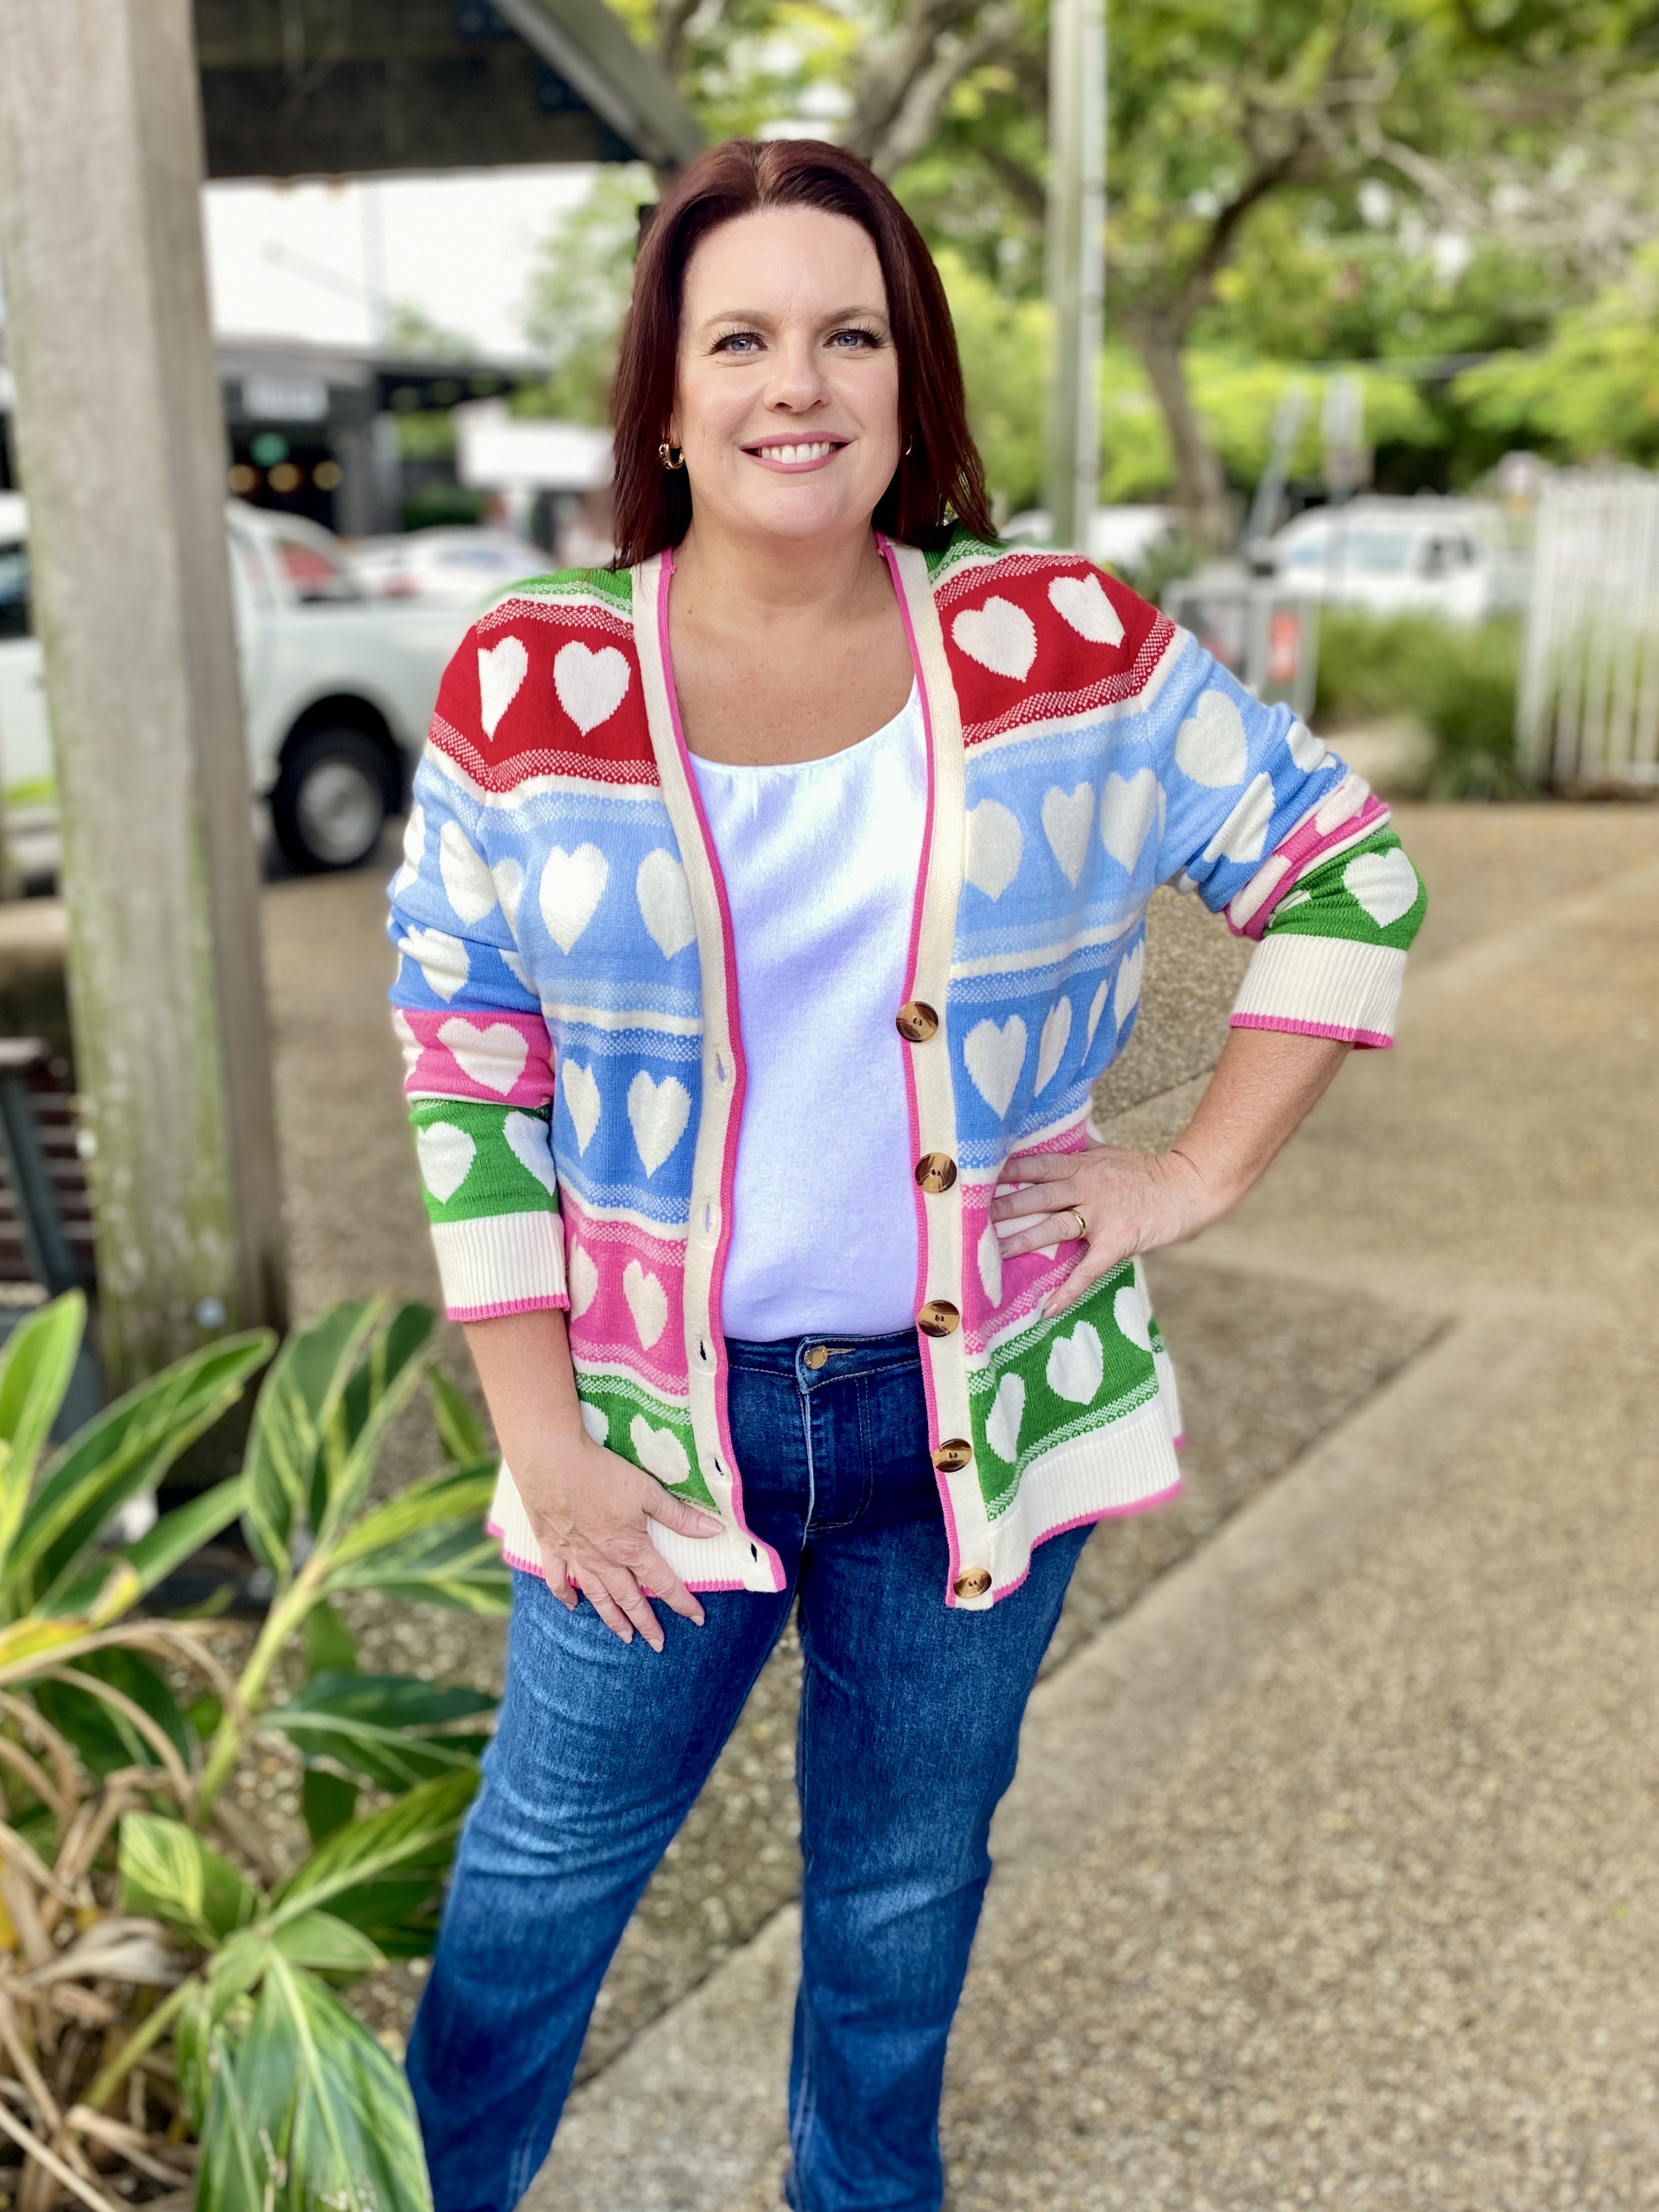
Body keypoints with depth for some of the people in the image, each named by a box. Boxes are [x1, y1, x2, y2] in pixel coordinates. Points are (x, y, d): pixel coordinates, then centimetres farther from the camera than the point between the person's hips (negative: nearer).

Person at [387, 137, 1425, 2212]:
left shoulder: (1064, 645, -7)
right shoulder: (529, 687, -9)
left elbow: (1345, 865, 3)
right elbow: (465, 1073, -5)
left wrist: (1204, 1171, -4)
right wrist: (542, 1441, -7)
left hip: (979, 1399, 1)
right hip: (662, 1411, -1)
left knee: (906, 1889, 21)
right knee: (537, 1884, 15)